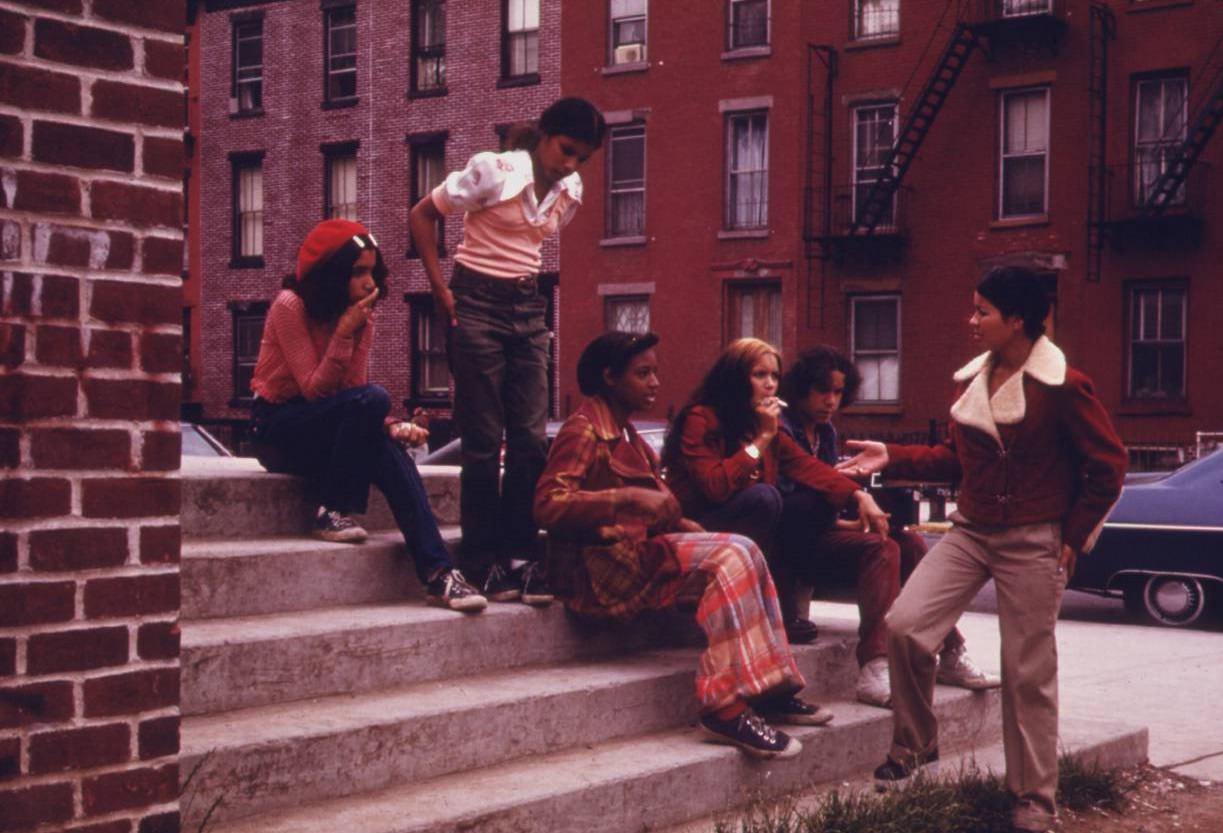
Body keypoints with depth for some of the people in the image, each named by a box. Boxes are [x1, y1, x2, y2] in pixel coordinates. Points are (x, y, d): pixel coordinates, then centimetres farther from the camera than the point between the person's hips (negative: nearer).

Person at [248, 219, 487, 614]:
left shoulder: (361, 314, 3)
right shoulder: (290, 307, -14)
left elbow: (353, 387, -2)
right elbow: (314, 388, -20)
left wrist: (392, 426, -20)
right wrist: (343, 333, -27)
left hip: (325, 429, 5)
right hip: (277, 427, -5)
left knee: (392, 456, -28)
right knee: (372, 399, -33)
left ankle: (438, 573, -32)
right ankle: (334, 512, -20)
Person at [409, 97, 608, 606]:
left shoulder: (570, 191, 6)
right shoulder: (493, 171, -12)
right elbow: (422, 215, -6)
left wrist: (525, 288, 11)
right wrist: (440, 288, -10)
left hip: (528, 307, 6)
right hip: (477, 306, -6)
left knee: (531, 439, 1)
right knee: (483, 440, -4)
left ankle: (520, 557, 8)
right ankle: (484, 563, 3)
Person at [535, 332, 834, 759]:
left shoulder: (623, 431, 23)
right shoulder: (583, 430, -7)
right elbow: (548, 505, -20)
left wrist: (681, 524, 6)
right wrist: (629, 498, -27)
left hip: (637, 551, 9)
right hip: (601, 566, -9)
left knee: (742, 553, -7)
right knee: (730, 555, -23)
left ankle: (771, 691, -11)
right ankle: (725, 708, -29)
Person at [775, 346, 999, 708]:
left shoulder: (826, 431, 19)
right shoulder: (781, 429, -9)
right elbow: (783, 505, -18)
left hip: (821, 526, 8)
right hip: (794, 541, -8)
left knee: (909, 542, -11)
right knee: (881, 548, -28)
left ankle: (951, 656, -10)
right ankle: (875, 670, -40)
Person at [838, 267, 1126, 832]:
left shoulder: (1063, 387, -12)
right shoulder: (972, 380, 6)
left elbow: (1108, 466, -7)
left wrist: (1073, 537, -7)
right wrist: (893, 458, 5)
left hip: (1032, 543, -5)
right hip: (969, 532, 5)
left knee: (1028, 674, 1)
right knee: (905, 625, -11)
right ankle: (915, 744, 11)